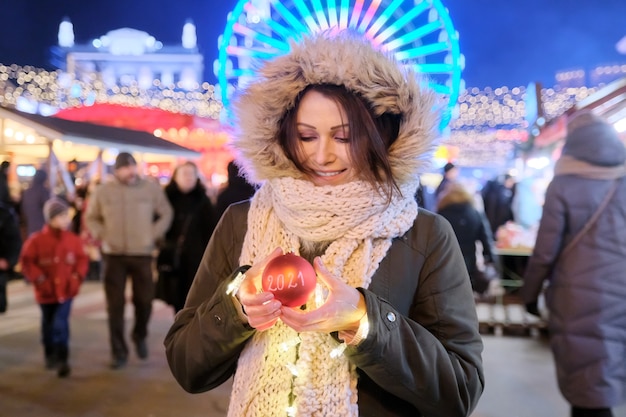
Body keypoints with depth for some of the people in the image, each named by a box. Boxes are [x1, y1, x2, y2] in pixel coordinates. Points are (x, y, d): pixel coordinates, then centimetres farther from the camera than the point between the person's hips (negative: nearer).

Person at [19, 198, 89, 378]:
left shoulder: (73, 239, -3)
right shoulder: (36, 240, -10)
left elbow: (82, 260, 3)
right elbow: (27, 262, -7)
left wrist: (77, 277, -9)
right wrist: (39, 279, -14)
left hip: (66, 291, 0)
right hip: (46, 292, 0)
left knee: (60, 324, -10)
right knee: (48, 325, 17)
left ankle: (62, 360, -1)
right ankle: (50, 356, 37)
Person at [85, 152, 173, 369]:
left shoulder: (151, 188, 0)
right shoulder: (103, 191, 2)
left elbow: (165, 213, 8)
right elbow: (91, 218, 12)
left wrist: (154, 235, -2)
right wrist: (100, 236, -2)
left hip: (142, 254, 0)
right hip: (113, 255, 0)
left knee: (144, 301, 6)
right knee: (115, 305, 3)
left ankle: (140, 336, 35)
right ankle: (119, 351, 15)